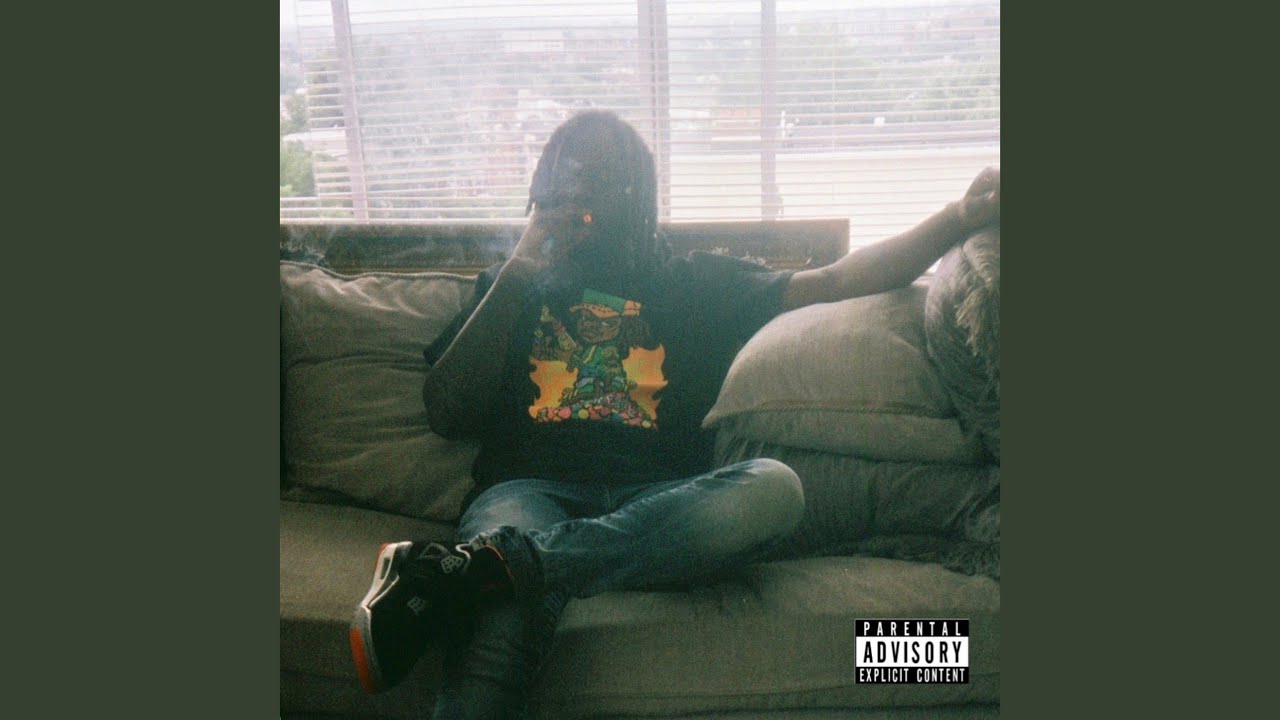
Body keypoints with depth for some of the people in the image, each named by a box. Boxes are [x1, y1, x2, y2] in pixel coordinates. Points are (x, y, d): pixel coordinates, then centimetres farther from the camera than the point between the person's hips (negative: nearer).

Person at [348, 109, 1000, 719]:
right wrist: (518, 273, 9)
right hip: (530, 488, -1)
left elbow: (836, 281, 18)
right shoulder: (510, 286, 25)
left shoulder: (695, 284, 26)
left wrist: (961, 216, 6)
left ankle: (474, 567, -41)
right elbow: (446, 414, 13)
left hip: (661, 499, 2)